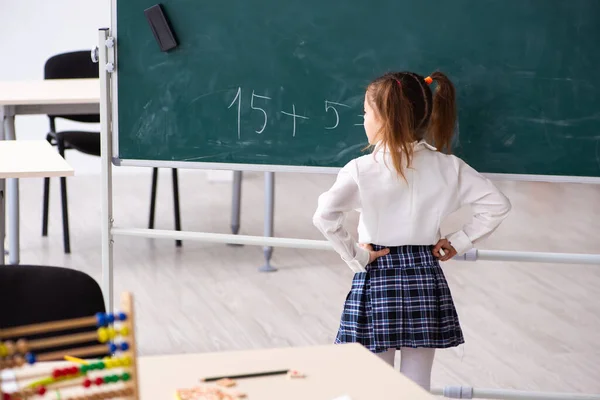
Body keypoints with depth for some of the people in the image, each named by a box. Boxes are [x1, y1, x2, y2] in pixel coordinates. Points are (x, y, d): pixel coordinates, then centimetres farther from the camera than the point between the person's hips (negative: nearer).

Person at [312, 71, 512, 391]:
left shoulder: (361, 169, -12)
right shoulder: (446, 167, -3)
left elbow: (324, 216, -23)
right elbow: (497, 204, -3)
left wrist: (356, 258, -12)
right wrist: (459, 243, 3)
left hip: (377, 279, -2)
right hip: (425, 279, 3)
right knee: (417, 386, 10)